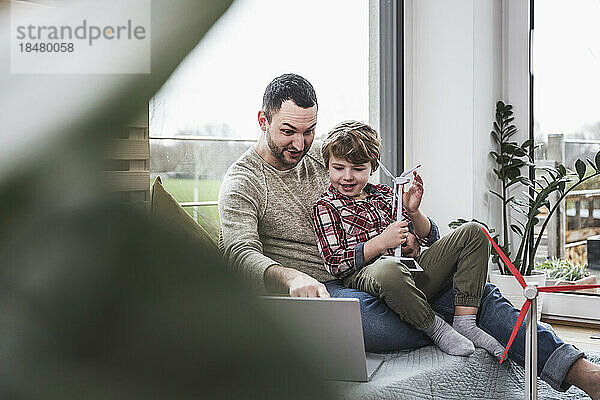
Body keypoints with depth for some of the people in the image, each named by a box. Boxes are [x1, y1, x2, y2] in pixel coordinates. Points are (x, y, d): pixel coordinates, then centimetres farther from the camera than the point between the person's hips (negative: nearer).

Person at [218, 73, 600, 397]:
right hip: (316, 288, -5)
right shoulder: (242, 183, -4)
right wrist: (292, 277, -41)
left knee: (473, 290, -14)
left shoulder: (319, 155, 14)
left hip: (366, 276, 6)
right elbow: (241, 254, -20)